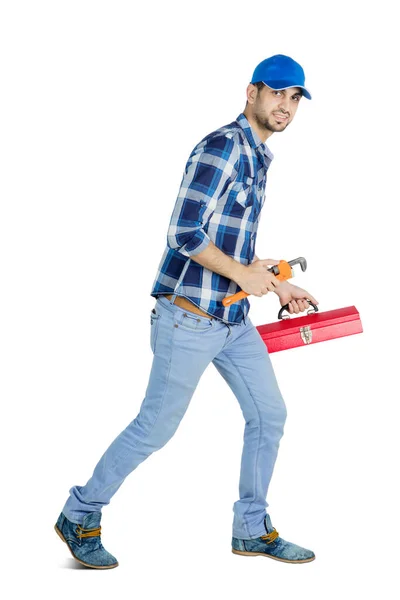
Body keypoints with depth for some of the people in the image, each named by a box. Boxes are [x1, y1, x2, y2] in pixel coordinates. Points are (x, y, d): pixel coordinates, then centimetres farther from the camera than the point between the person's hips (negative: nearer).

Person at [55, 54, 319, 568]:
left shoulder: (257, 157, 15)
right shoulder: (222, 147, -15)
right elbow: (184, 234, -23)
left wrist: (277, 285, 18)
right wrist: (242, 274, -16)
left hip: (233, 318, 9)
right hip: (189, 316, -9)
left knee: (269, 415, 11)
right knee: (156, 427, 0)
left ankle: (252, 530, 25)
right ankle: (79, 516, 17)